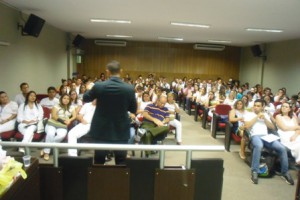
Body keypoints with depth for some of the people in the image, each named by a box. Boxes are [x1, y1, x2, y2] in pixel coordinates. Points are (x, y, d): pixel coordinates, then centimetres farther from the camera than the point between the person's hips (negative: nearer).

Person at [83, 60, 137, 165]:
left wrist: (92, 89, 25)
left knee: (99, 161, 14)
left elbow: (85, 98, 7)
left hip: (101, 129, 0)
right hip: (121, 130, 0)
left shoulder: (99, 86, -13)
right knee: (121, 162, 11)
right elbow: (133, 110, 1)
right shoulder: (129, 89, -12)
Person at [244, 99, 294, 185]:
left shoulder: (266, 115, 24)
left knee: (282, 148, -21)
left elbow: (272, 127, 14)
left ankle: (285, 172, -3)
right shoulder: (249, 114, 12)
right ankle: (254, 171, -32)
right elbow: (247, 126, -4)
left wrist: (264, 118, 0)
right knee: (259, 146, -41)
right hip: (255, 136, -4)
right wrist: (257, 117, -4)